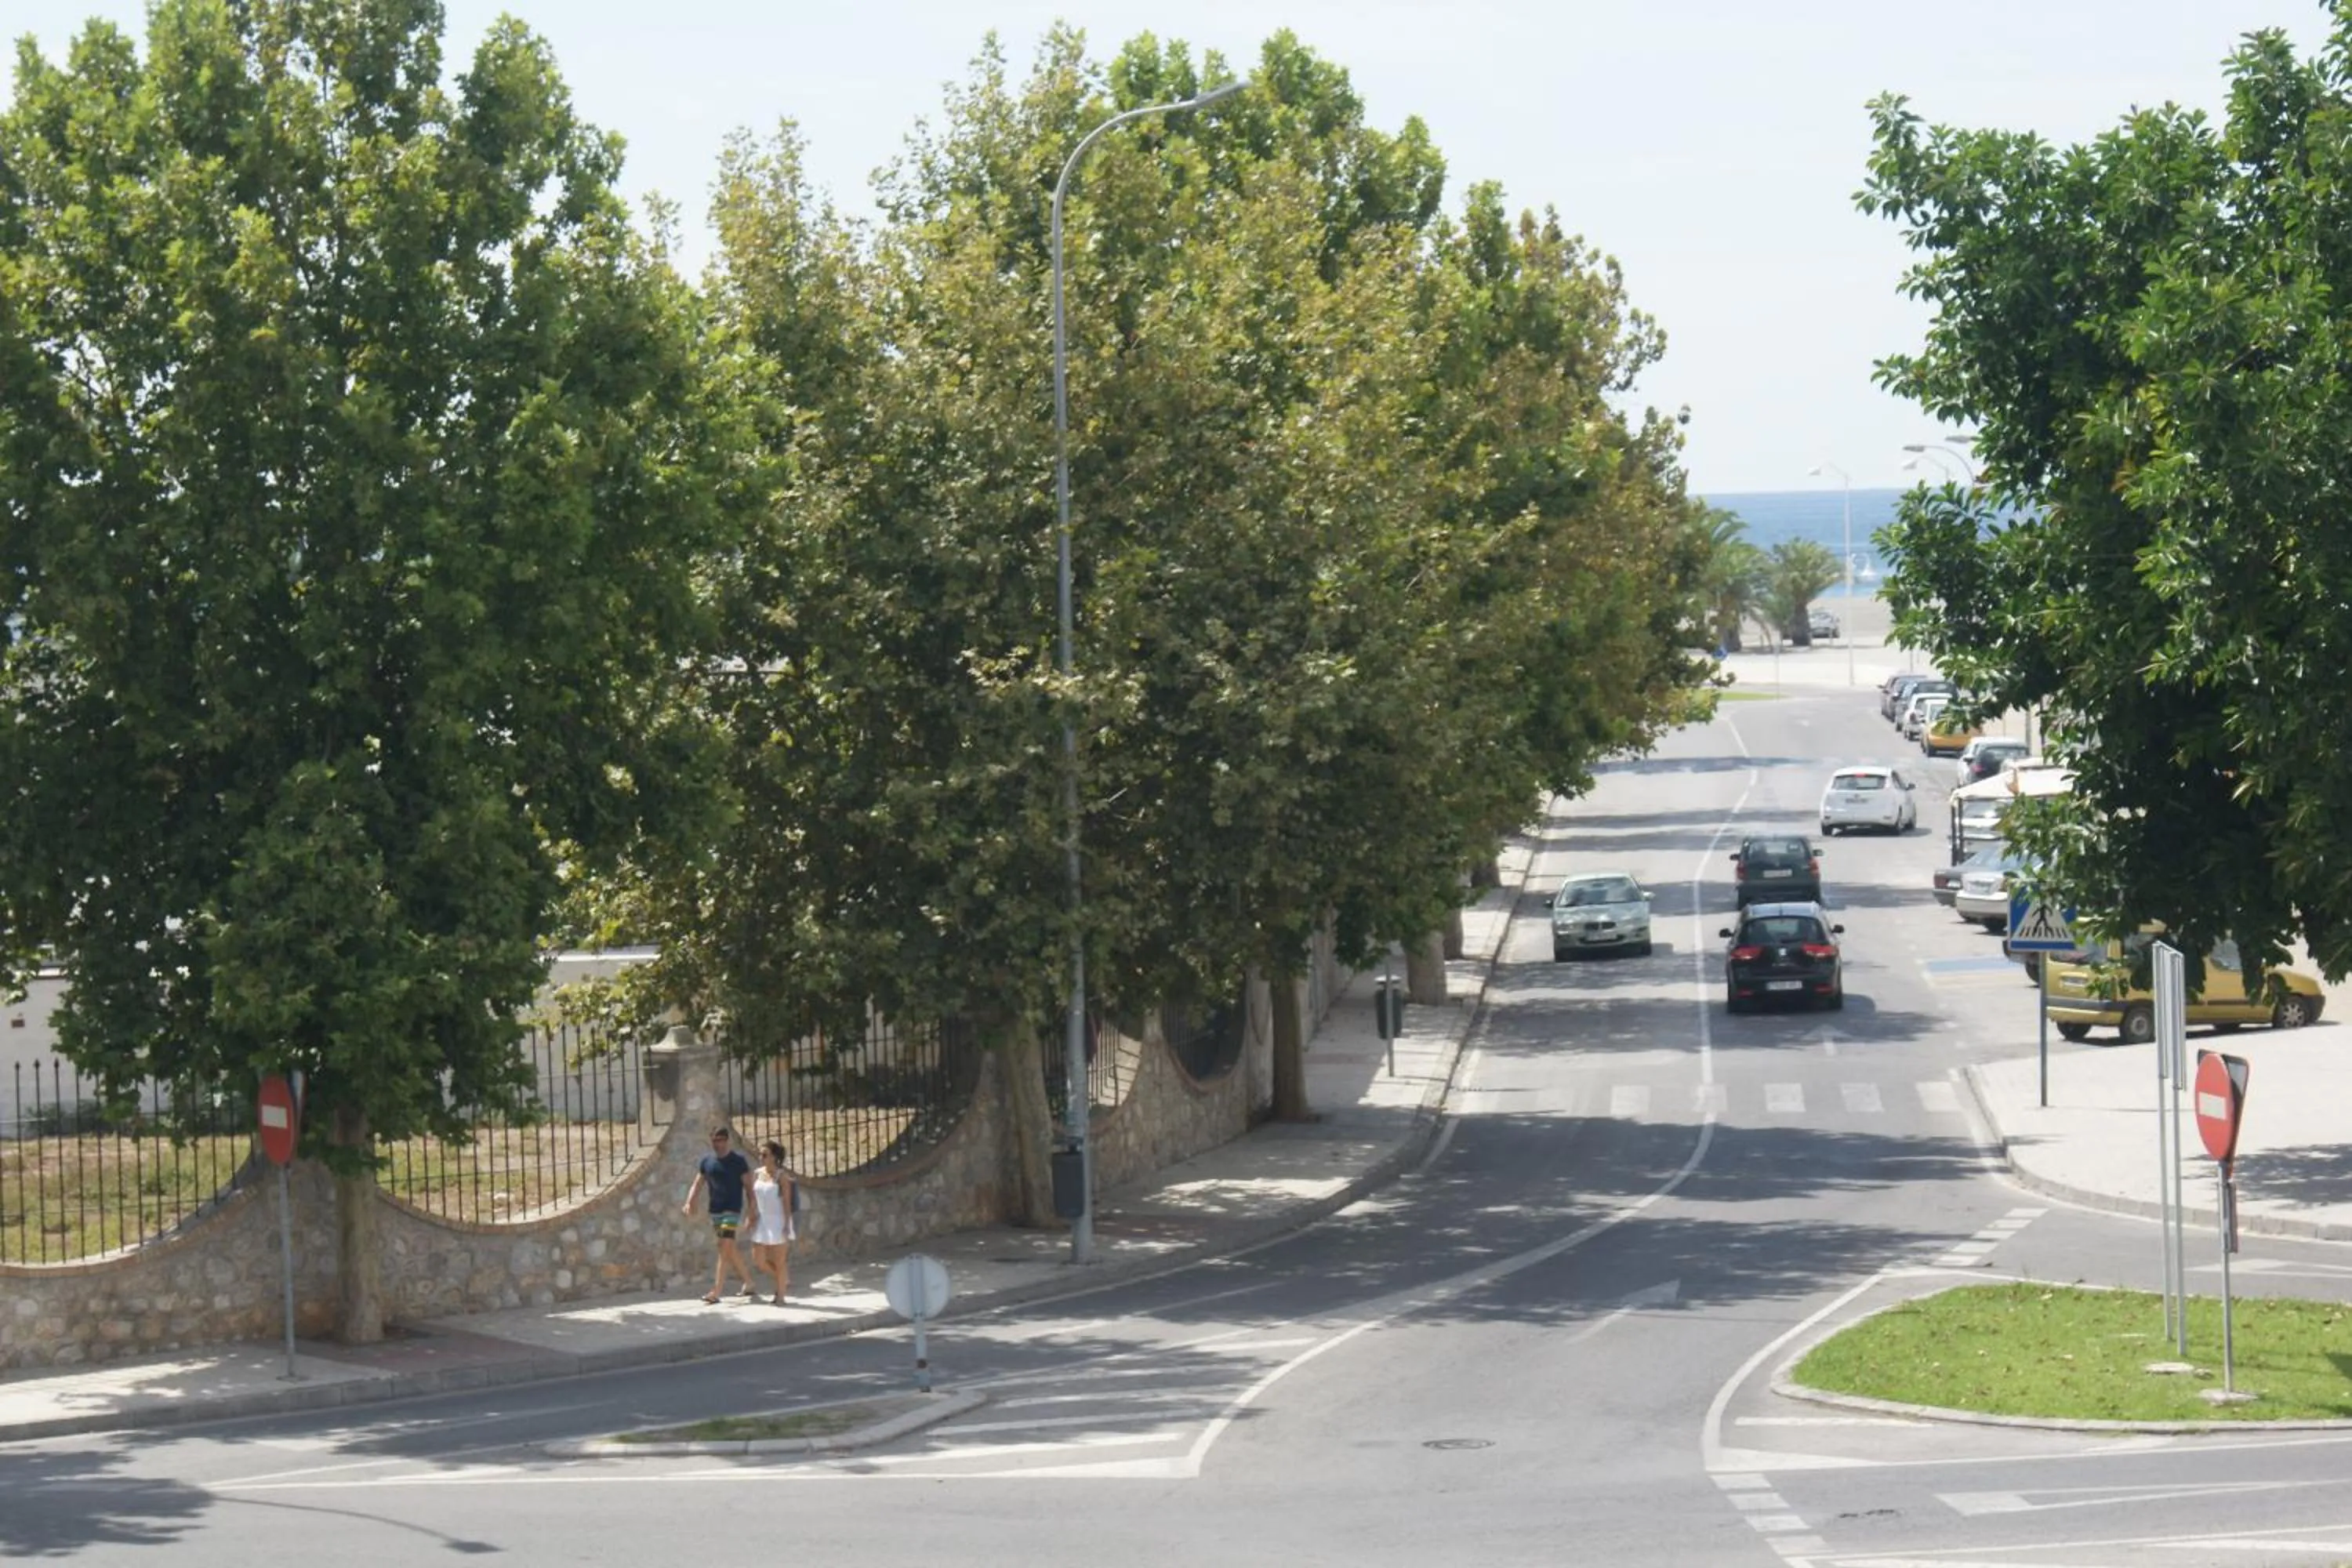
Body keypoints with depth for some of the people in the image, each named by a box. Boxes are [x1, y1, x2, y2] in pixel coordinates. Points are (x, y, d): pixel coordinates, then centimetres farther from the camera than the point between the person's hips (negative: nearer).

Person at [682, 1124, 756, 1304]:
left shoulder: (738, 1160, -6)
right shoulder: (707, 1161, 8)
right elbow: (698, 1185, 8)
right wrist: (690, 1202, -10)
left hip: (732, 1210, -6)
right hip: (715, 1211, 6)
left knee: (725, 1249, -13)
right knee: (731, 1250, 14)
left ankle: (716, 1292, -17)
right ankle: (748, 1282, 30)